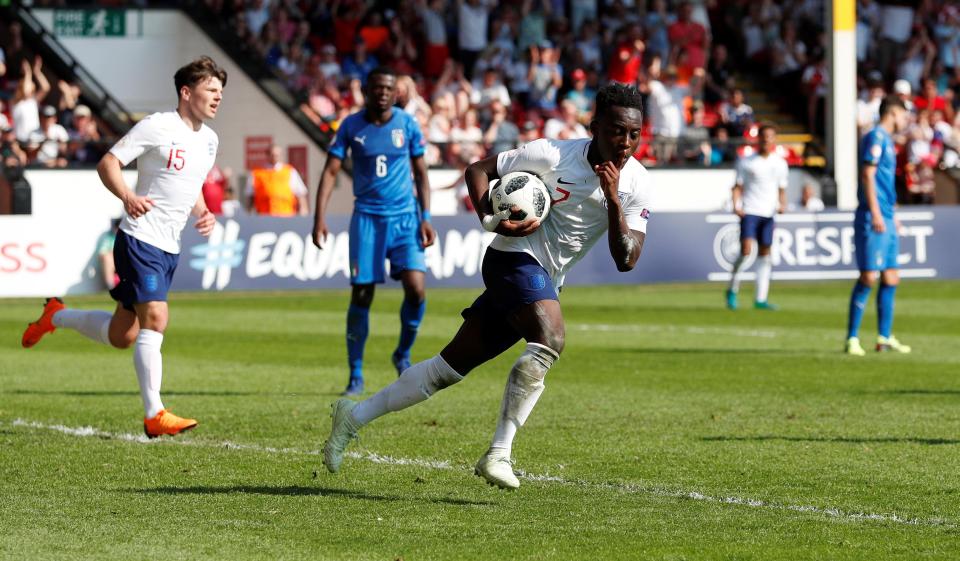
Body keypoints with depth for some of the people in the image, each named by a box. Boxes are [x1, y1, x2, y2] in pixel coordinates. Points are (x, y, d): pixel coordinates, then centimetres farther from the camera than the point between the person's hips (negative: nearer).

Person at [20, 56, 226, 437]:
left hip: (169, 249, 8)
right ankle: (154, 416, -19)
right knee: (155, 319, -21)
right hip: (140, 240, -8)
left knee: (122, 337, 11)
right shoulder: (157, 126, -11)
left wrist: (203, 213, 8)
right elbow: (107, 164, -12)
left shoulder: (209, 140, 13)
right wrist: (128, 197, -30)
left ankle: (56, 317, 37)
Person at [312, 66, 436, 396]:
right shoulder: (351, 126, -1)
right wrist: (319, 217, -11)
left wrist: (426, 217, 0)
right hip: (367, 217, 0)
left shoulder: (407, 124, 1)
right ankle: (356, 375, 7)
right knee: (361, 295, -4)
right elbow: (330, 171, -1)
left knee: (415, 288, -15)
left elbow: (420, 173, 8)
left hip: (405, 217, 0)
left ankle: (403, 356, 11)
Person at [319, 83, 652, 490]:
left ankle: (355, 415, 20)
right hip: (516, 257, -6)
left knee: (453, 366, 8)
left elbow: (626, 260, -9)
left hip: (544, 282, 6)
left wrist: (614, 201, -21)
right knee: (549, 339, -32)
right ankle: (498, 454, -28)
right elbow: (478, 170, -3)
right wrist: (491, 220, -18)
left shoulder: (636, 184, -2)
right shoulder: (554, 155, -14)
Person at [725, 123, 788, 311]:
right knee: (746, 249, -19)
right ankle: (732, 290, -2)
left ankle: (761, 299, 6)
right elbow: (738, 186, 4)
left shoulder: (780, 164, 12)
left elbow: (782, 188, 19)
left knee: (765, 254, 3)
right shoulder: (746, 162, 2)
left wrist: (782, 204, 0)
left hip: (768, 214, 4)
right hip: (749, 211, -4)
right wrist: (736, 205, -12)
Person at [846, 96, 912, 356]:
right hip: (873, 218, -10)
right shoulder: (876, 137, -9)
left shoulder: (886, 140, 19)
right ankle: (852, 338, -6)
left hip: (886, 220, 10)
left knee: (890, 279, 10)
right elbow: (868, 175, -16)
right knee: (868, 277, -10)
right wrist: (876, 213, -21)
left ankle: (885, 337, 15)